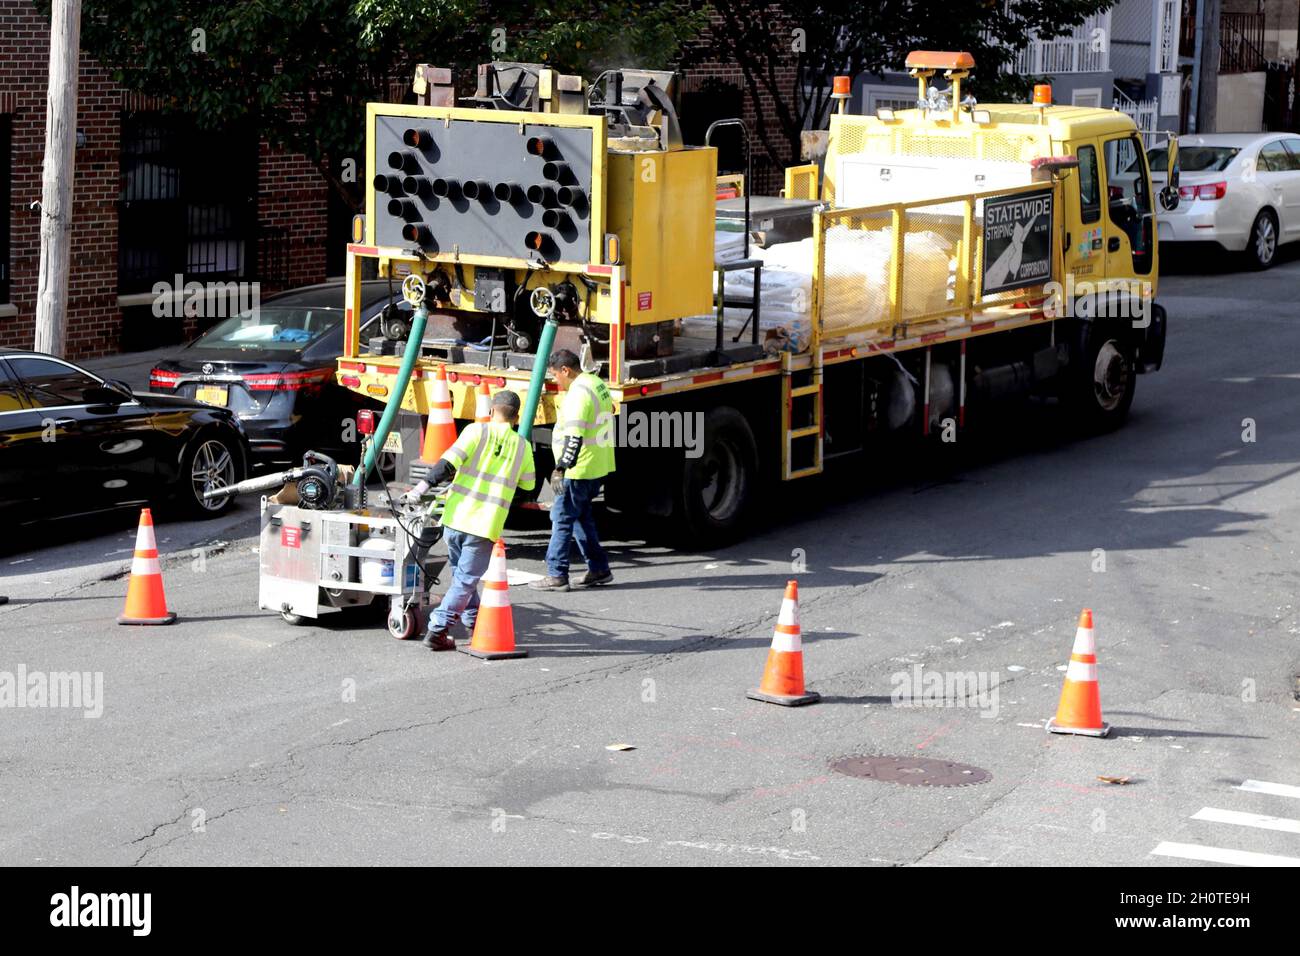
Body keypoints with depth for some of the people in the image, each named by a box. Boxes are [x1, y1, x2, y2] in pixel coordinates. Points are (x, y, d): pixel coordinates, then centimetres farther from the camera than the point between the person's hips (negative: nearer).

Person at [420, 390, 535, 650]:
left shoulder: (477, 431, -1)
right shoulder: (522, 446, 5)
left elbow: (448, 463, -11)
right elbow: (528, 485, 17)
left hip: (455, 517, 1)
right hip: (485, 525, -1)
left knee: (461, 574, 21)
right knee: (466, 580, 4)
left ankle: (474, 623, 31)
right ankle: (437, 631, -3)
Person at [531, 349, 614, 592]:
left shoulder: (578, 393, -19)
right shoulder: (598, 384, 12)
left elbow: (574, 437, -25)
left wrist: (560, 469, -23)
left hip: (579, 470, -10)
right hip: (600, 467, 10)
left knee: (562, 519, -4)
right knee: (582, 517, 19)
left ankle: (556, 576, -2)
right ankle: (599, 569, 20)